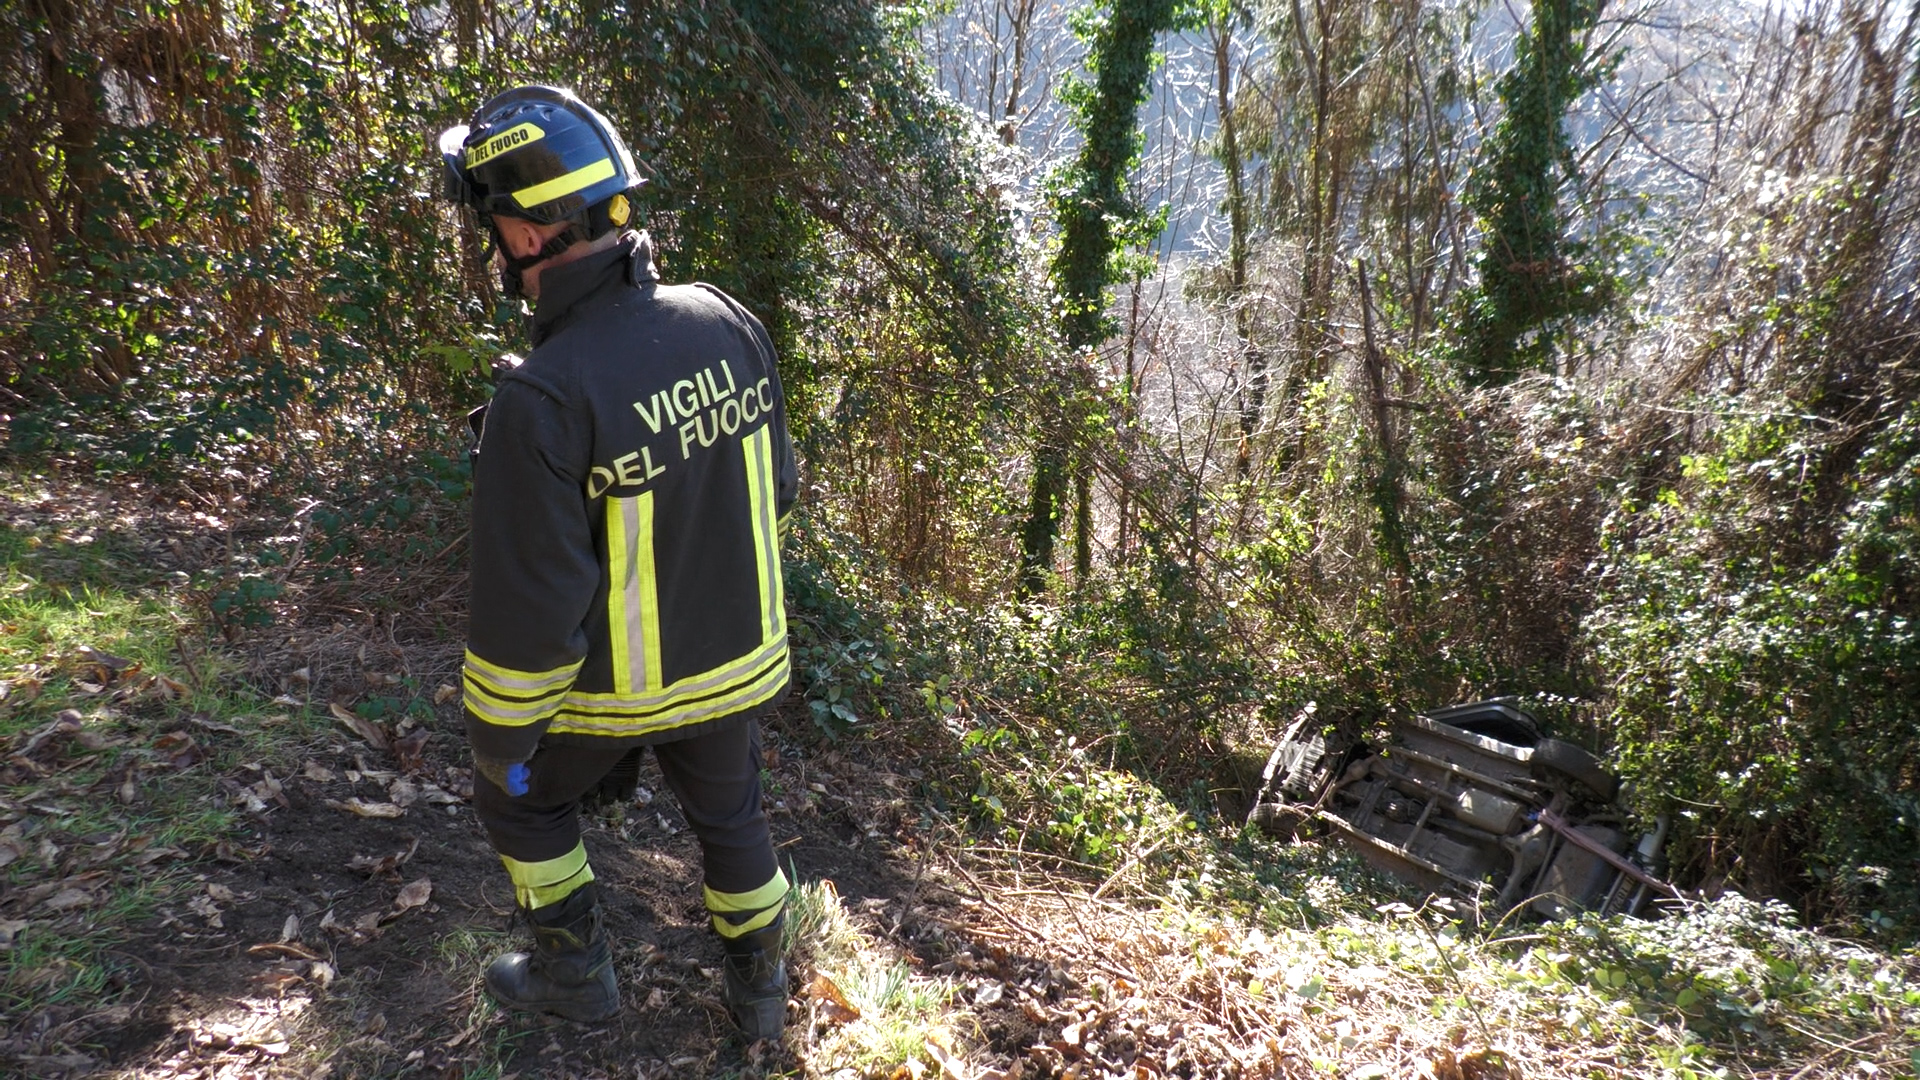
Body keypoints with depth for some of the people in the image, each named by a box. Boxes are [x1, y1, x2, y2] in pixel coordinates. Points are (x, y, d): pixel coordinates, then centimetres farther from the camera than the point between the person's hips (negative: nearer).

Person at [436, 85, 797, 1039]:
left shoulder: (544, 397, -30)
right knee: (730, 816, 28)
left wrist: (497, 738, -7)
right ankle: (759, 990, 45)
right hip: (736, 662, 5)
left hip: (610, 685, -4)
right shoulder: (729, 325, -12)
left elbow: (526, 603, -23)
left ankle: (575, 970, 41)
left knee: (521, 799, 27)